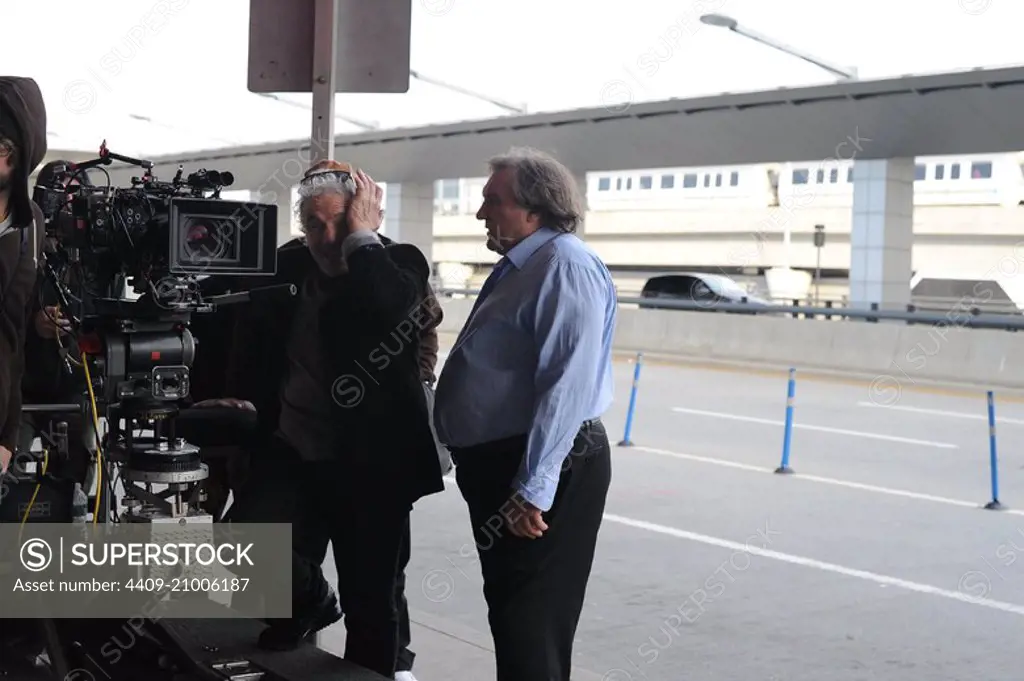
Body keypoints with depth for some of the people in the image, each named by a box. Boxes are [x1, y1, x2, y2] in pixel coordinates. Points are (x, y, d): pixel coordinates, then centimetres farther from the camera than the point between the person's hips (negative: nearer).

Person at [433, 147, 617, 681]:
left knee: (532, 624, -2)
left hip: (538, 476, -10)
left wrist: (533, 488, -27)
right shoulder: (520, 267, 16)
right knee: (511, 614, 19)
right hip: (498, 464, 10)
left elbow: (568, 385, -26)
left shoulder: (566, 265, -17)